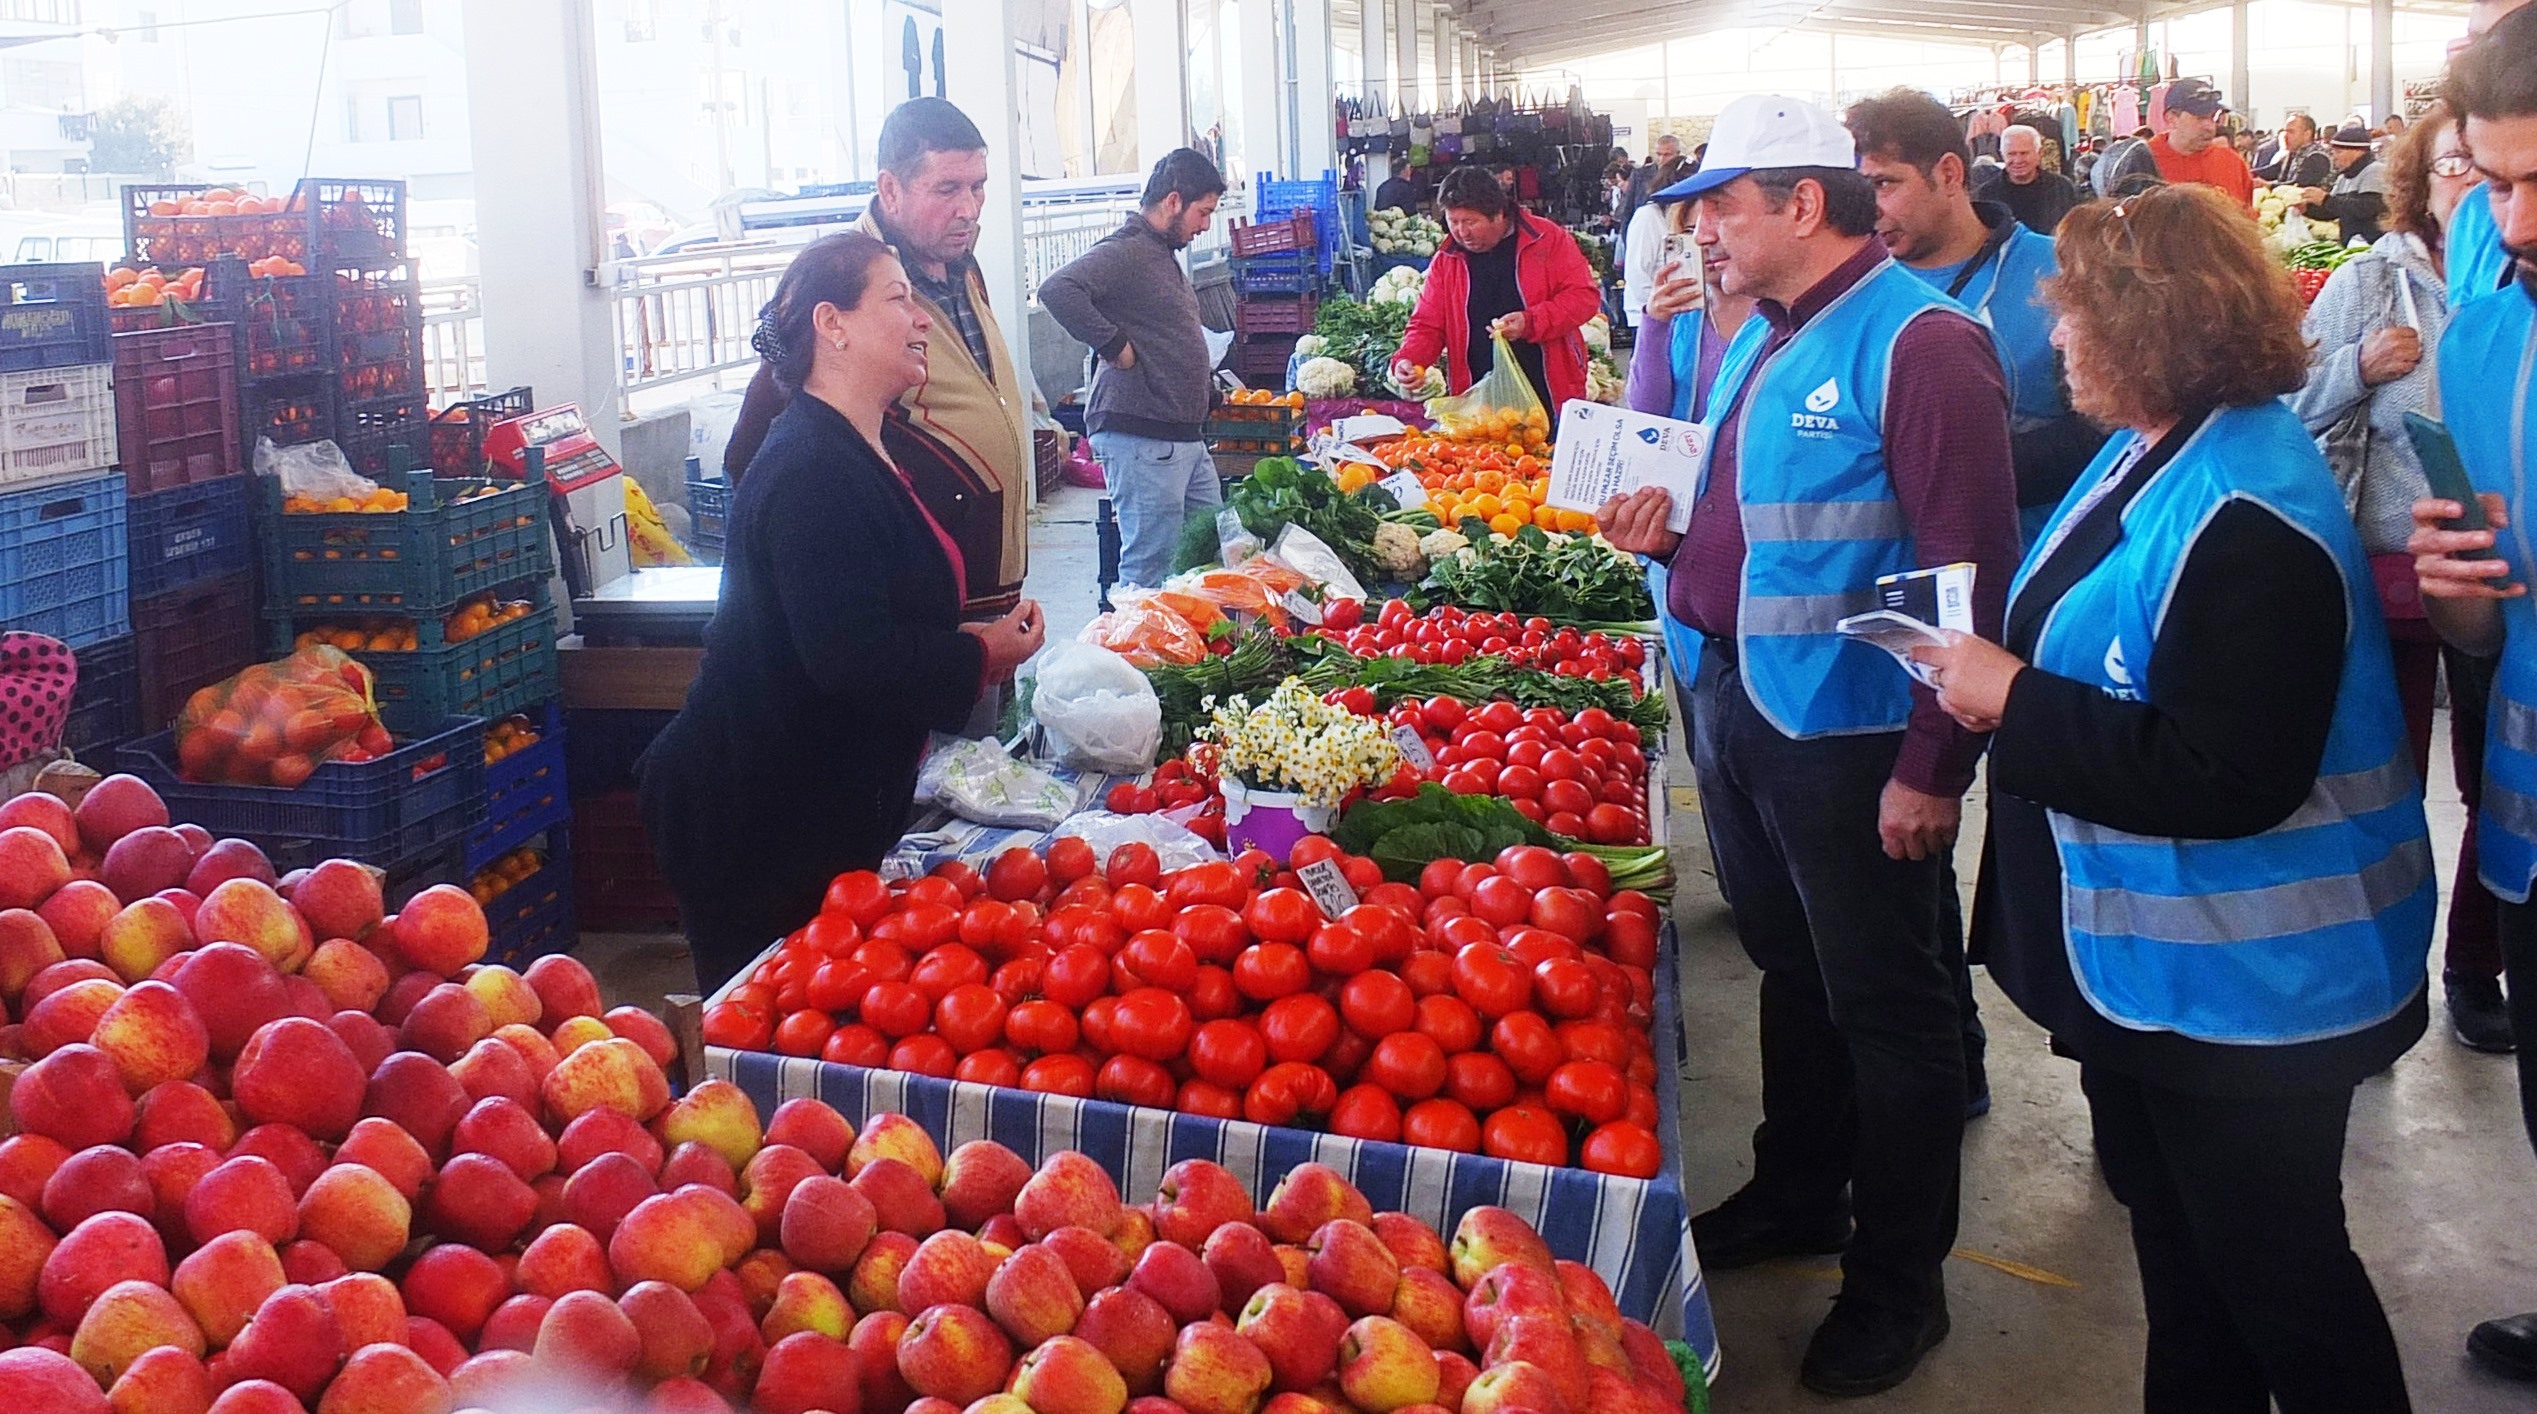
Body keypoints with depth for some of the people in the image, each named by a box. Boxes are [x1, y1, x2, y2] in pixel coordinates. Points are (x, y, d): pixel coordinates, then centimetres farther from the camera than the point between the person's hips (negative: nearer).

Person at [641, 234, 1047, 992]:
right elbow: (847, 655, -29)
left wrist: (968, 644, 7)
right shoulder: (811, 470, -21)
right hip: (762, 822, -10)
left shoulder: (861, 453, 13)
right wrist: (980, 655, -15)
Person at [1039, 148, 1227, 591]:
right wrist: (1114, 346, -22)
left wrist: (1204, 372, 17)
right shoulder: (1123, 251, -13)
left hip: (1186, 436, 10)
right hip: (1142, 439, -10)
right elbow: (1057, 290, -29)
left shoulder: (1165, 255, 19)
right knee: (1151, 568, -7)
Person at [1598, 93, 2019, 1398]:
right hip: (1736, 706, 9)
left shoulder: (1916, 342, -18)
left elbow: (1969, 570, -21)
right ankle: (1797, 1195, 41)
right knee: (1791, 971, 22)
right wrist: (1667, 530, 1)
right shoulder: (1756, 342, 10)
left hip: (1848, 738, -8)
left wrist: (1932, 767, -22)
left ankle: (1899, 1285, 20)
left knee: (1885, 1006, 5)